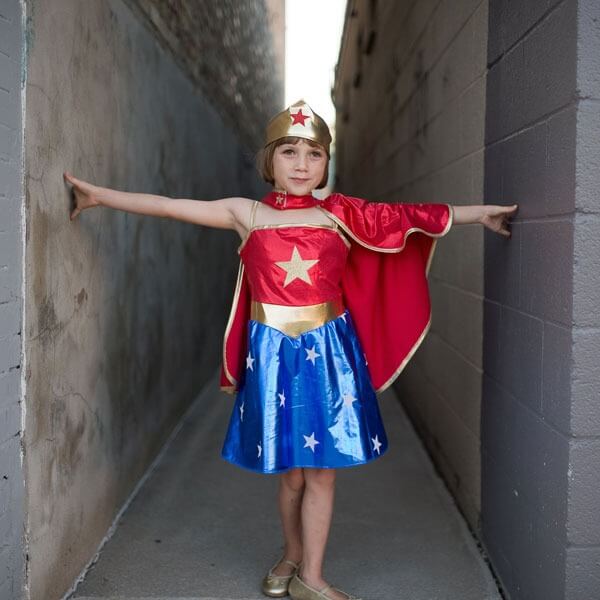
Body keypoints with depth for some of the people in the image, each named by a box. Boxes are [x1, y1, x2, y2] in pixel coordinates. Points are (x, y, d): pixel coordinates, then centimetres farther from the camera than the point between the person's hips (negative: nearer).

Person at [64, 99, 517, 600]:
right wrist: (100, 196, 0)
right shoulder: (246, 214, 0)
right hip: (273, 351, 0)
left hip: (328, 350, 1)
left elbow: (411, 217, 3)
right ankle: (293, 557, 35)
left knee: (322, 468, 6)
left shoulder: (341, 215, 2)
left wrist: (481, 212, 3)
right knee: (291, 469, 11)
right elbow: (169, 206, 0)